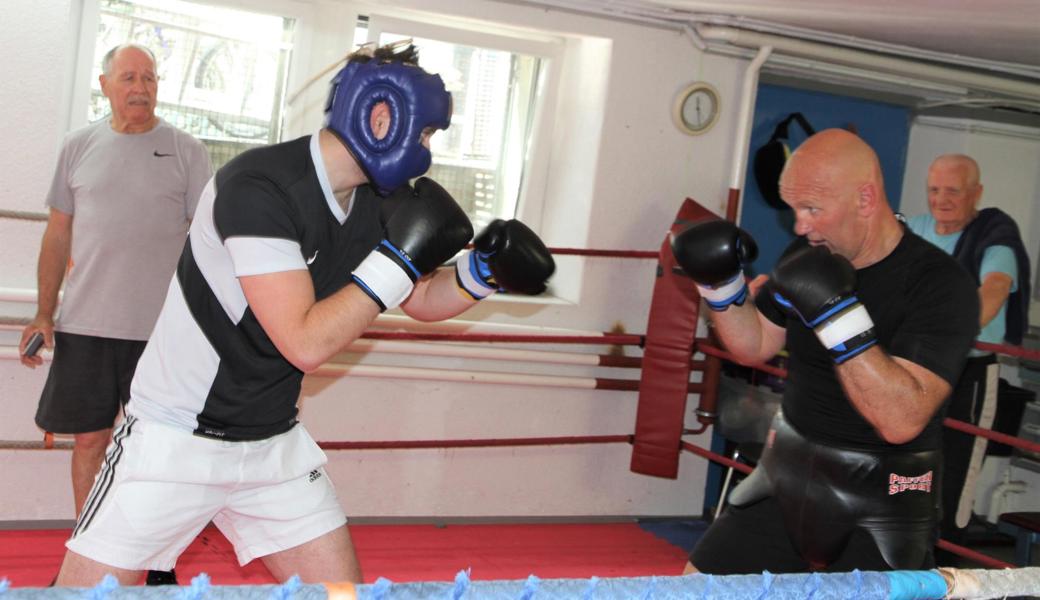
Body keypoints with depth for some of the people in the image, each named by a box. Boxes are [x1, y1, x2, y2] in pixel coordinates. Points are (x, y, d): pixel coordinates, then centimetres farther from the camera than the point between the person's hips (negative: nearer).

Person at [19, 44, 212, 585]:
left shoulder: (186, 151, 2)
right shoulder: (79, 146, 8)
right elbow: (58, 234, 11)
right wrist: (43, 312, 7)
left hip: (161, 328, -2)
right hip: (84, 323, 2)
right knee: (89, 439, 8)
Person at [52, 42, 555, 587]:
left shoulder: (374, 203, -1)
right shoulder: (259, 187, -24)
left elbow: (420, 299, 15)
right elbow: (306, 343, -27)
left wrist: (483, 270, -4)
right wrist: (398, 257, -23)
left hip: (274, 445, 7)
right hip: (175, 442, -6)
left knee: (342, 587, 5)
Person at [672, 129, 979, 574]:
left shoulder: (940, 285, -19)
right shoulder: (808, 253, 0)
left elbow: (901, 420, -28)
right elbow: (755, 346, 13)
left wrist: (838, 313, -35)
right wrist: (720, 282, -4)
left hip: (878, 507, -5)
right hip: (788, 482, 6)